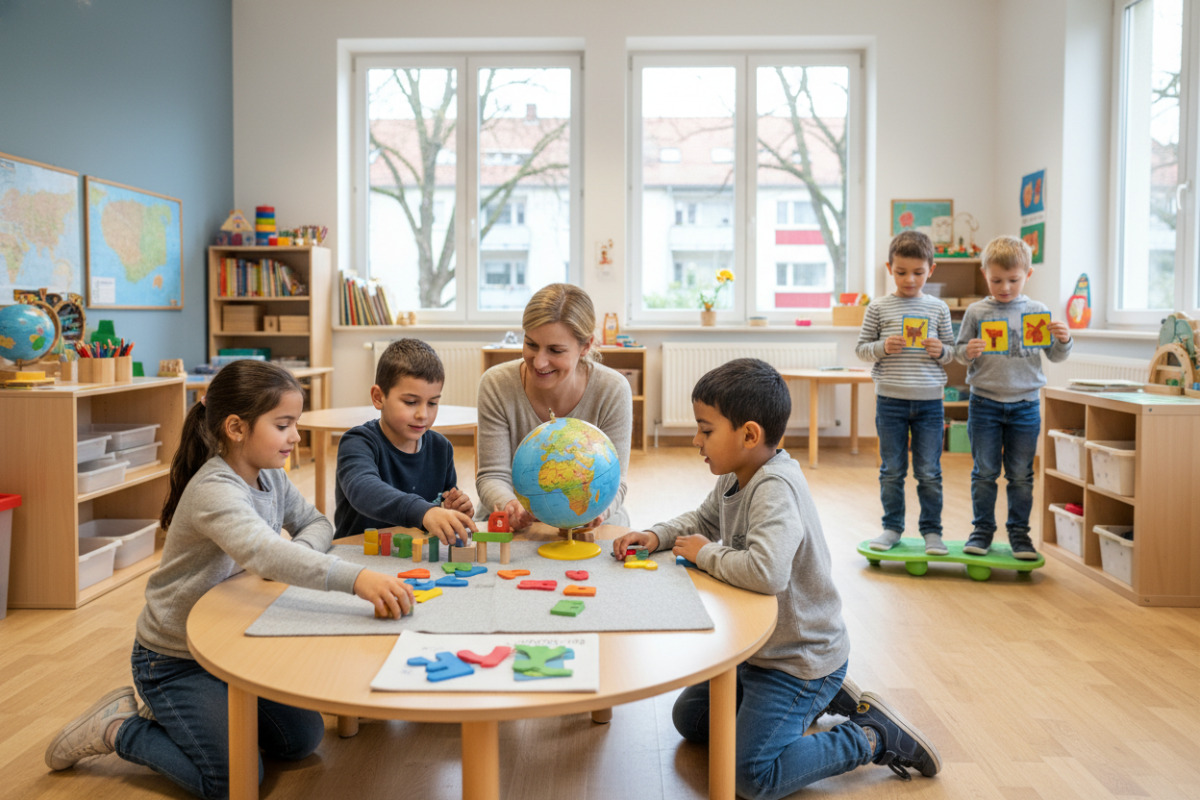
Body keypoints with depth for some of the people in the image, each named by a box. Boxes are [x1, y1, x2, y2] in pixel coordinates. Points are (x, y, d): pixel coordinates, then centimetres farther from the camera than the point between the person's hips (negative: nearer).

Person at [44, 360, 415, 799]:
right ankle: (120, 726, 8)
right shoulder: (214, 491, -31)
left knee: (302, 739, 8)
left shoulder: (272, 478, -4)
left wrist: (295, 558, -18)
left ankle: (177, 715, 23)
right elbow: (261, 550, -49)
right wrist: (355, 578, -62)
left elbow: (316, 523, 8)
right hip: (173, 659, -8)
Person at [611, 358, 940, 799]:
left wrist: (706, 554, -26)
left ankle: (874, 735, 6)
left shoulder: (775, 488, -30)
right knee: (689, 718, 21)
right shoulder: (735, 478, -1)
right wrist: (657, 536, -1)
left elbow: (766, 573, -45)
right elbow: (702, 519, 19)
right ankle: (817, 700, 24)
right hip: (756, 646, 10)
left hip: (799, 658, -10)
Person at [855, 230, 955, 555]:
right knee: (892, 470, 9)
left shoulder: (939, 308, 5)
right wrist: (882, 348, -14)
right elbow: (861, 348, 4)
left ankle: (931, 530, 19)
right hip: (890, 399, 0)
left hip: (929, 400, 1)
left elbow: (951, 351, 11)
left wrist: (941, 351, -11)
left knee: (929, 472, 6)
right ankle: (892, 527, 22)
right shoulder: (878, 308, 1)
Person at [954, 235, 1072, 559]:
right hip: (984, 402, 0)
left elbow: (1055, 355, 5)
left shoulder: (1038, 311, 2)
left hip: (1025, 404, 1)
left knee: (1021, 474, 8)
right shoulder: (976, 312, 0)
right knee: (985, 471, 6)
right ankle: (982, 528, 19)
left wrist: (1063, 340, -15)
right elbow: (959, 350, 4)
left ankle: (1019, 531, 20)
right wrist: (968, 352, -18)